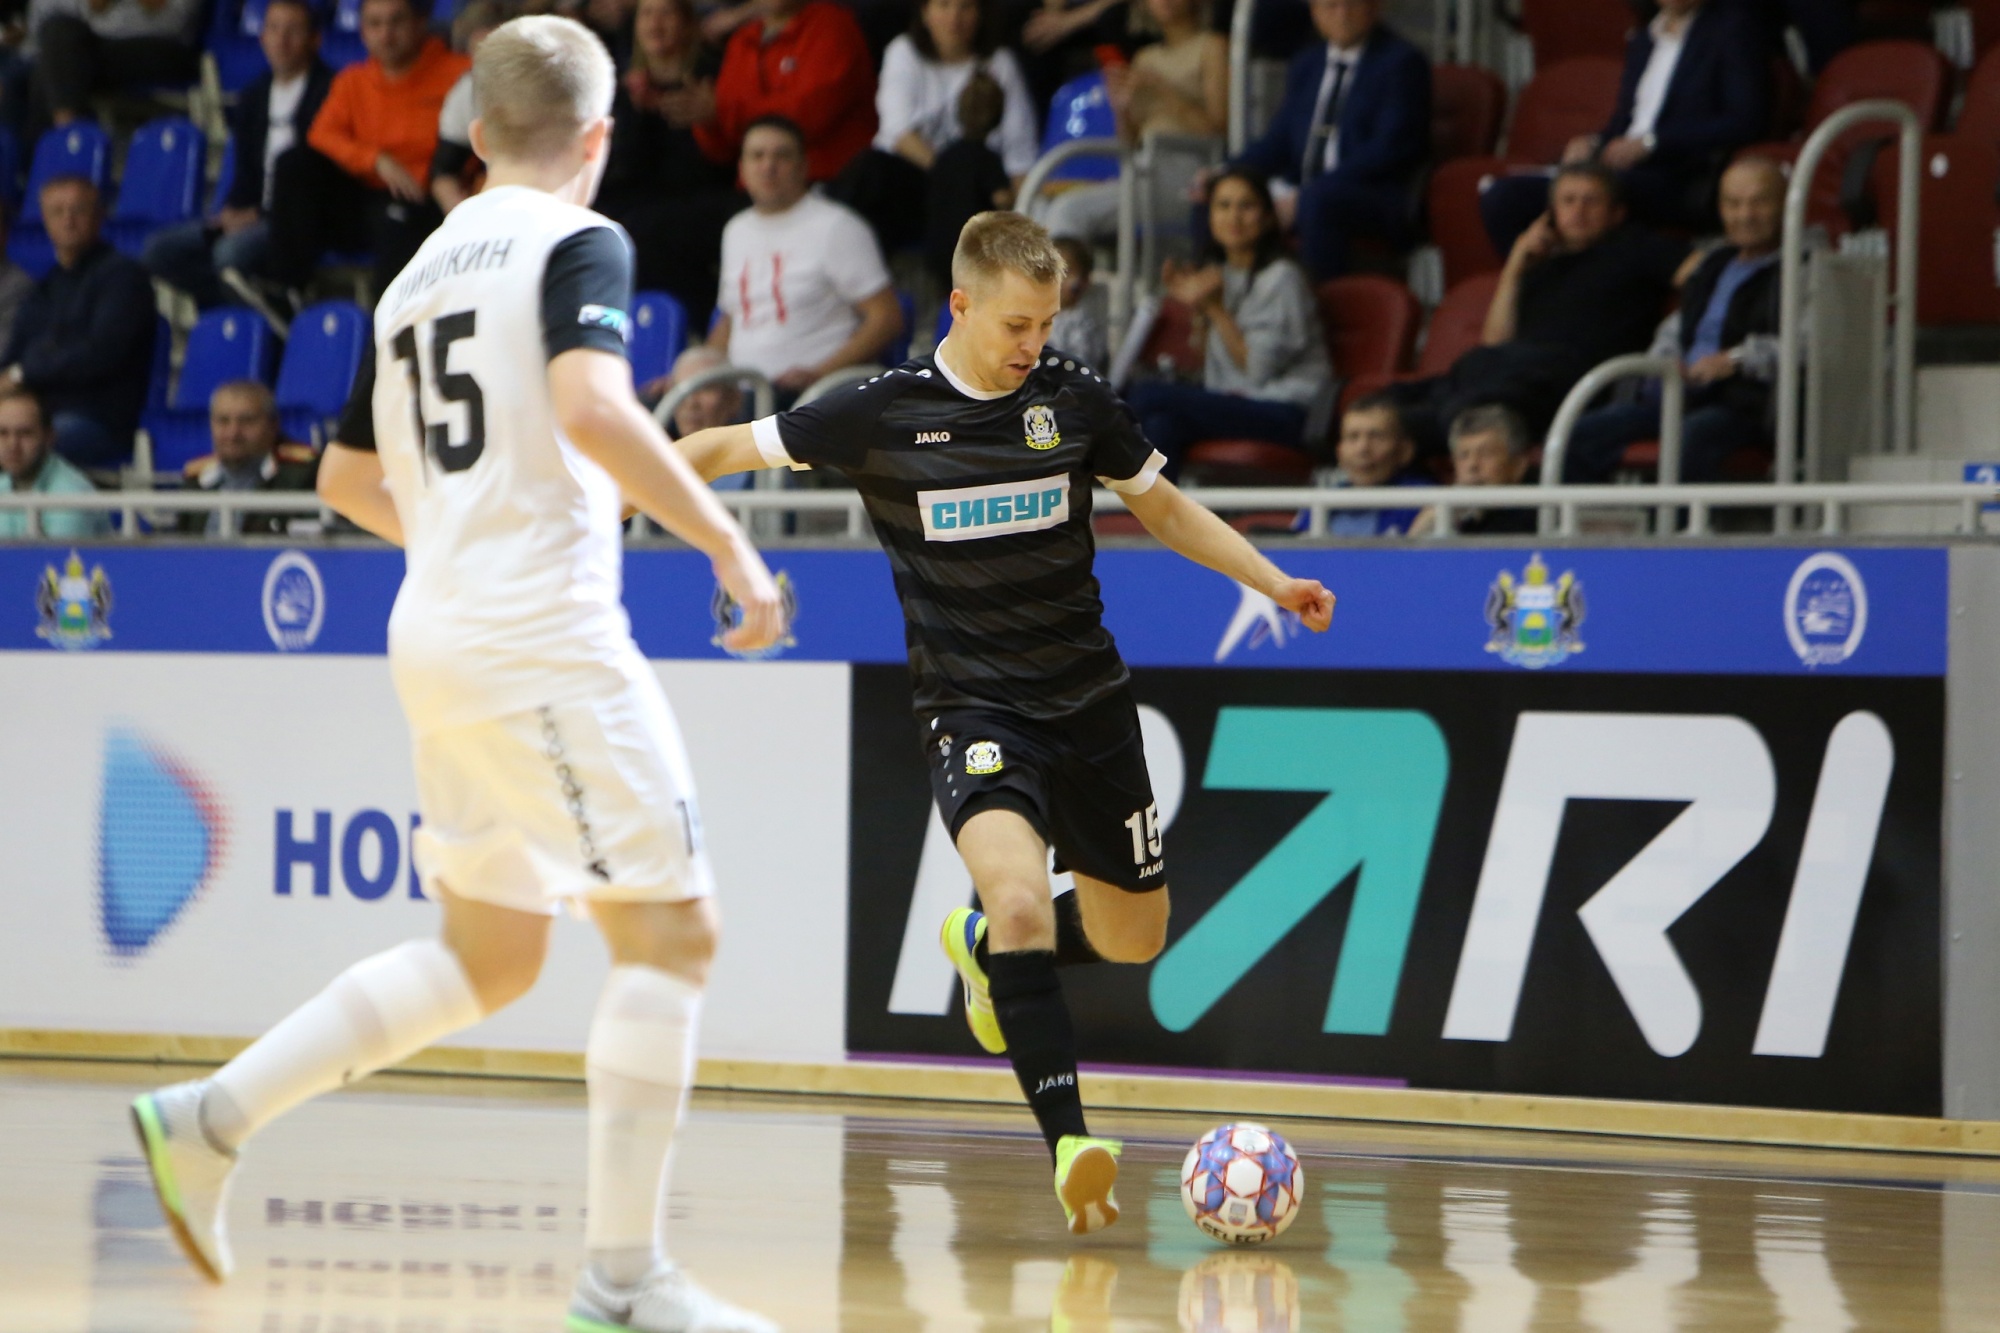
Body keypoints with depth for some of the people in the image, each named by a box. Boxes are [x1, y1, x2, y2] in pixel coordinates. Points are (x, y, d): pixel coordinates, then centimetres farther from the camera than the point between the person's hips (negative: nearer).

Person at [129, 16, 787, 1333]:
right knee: (670, 930, -4)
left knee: (490, 955, 18)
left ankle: (211, 1119, 15)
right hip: (546, 631, -8)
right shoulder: (577, 245, -6)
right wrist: (729, 543, -20)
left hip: (438, 633, 9)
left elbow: (348, 478, 25)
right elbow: (592, 406, -25)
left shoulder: (422, 273, 17)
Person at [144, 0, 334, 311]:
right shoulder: (253, 98, 18)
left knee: (232, 251, -37)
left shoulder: (328, 91, -7)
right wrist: (232, 212, -4)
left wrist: (259, 215, -16)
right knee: (159, 250, -9)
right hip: (253, 215, 8)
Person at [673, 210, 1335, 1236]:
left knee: (1134, 937, 12)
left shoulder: (1075, 400, -1)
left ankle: (982, 946, 43)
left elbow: (1161, 506, 15)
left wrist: (1272, 582, 6)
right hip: (970, 703, -4)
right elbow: (731, 447, 0)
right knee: (1022, 897, -29)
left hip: (1086, 697, 4)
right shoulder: (884, 414, -10)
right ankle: (1070, 1144, -29)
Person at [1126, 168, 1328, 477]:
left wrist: (1214, 309, -11)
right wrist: (1196, 307, 4)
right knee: (1163, 424, -26)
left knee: (1147, 395, -23)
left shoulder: (1281, 278, -7)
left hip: (1287, 414, -7)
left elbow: (1258, 369, -10)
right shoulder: (1220, 274, 16)